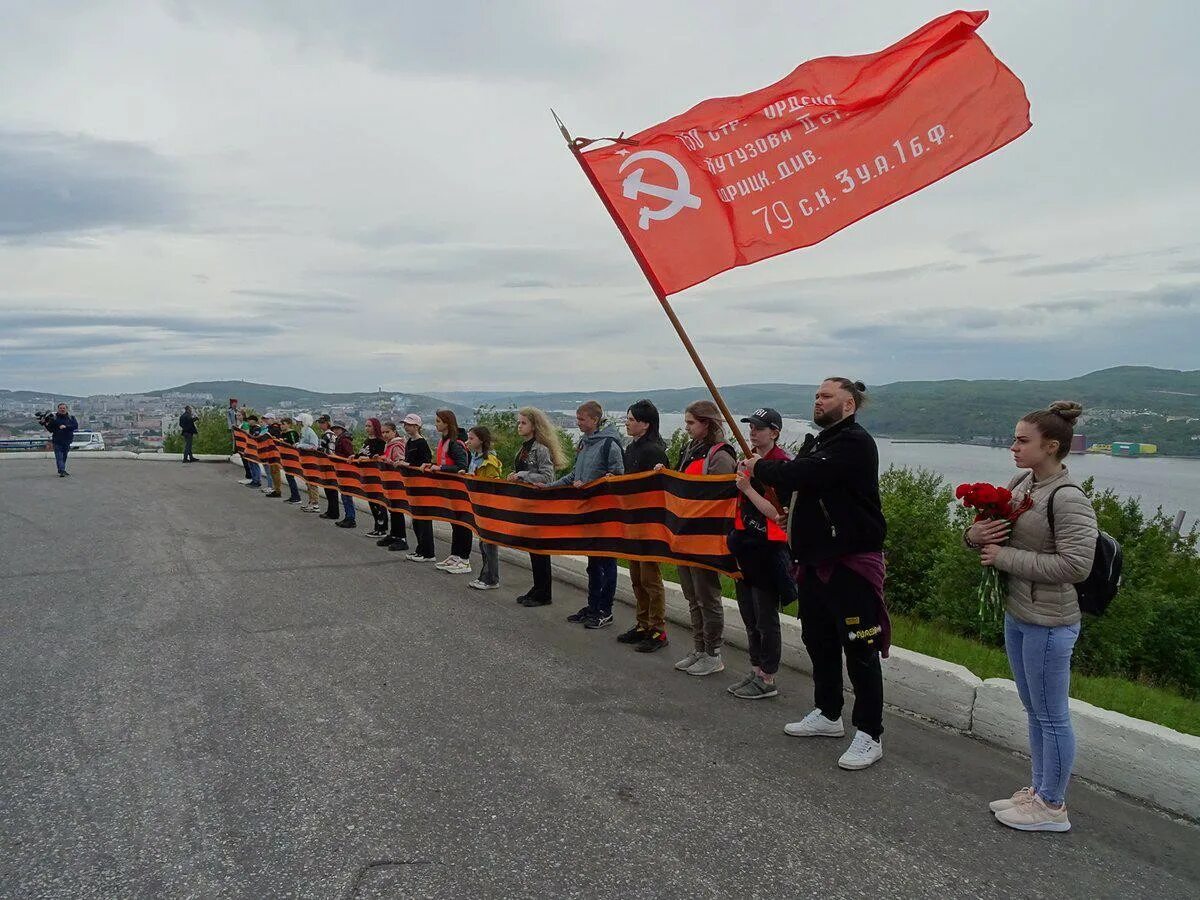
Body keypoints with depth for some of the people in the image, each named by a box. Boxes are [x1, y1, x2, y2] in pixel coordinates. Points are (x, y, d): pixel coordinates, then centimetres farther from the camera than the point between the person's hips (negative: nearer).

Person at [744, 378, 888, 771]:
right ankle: (828, 715, 35)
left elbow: (804, 474, -26)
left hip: (852, 561, -10)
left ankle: (870, 735, 7)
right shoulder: (817, 441, 16)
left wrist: (760, 467, -11)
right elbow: (796, 481, 21)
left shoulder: (855, 443, -16)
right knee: (819, 641, 19)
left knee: (860, 650, -3)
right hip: (815, 558, 10)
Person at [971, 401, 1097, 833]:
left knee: (1051, 715, 6)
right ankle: (1038, 791, 34)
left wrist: (1005, 557, -20)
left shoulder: (1069, 498, -19)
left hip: (1048, 623, -8)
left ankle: (1052, 807, 21)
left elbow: (1075, 565, -24)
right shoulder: (1022, 483, 5)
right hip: (1017, 615, 9)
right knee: (1035, 711, 20)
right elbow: (992, 532, 15)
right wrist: (975, 534, -9)